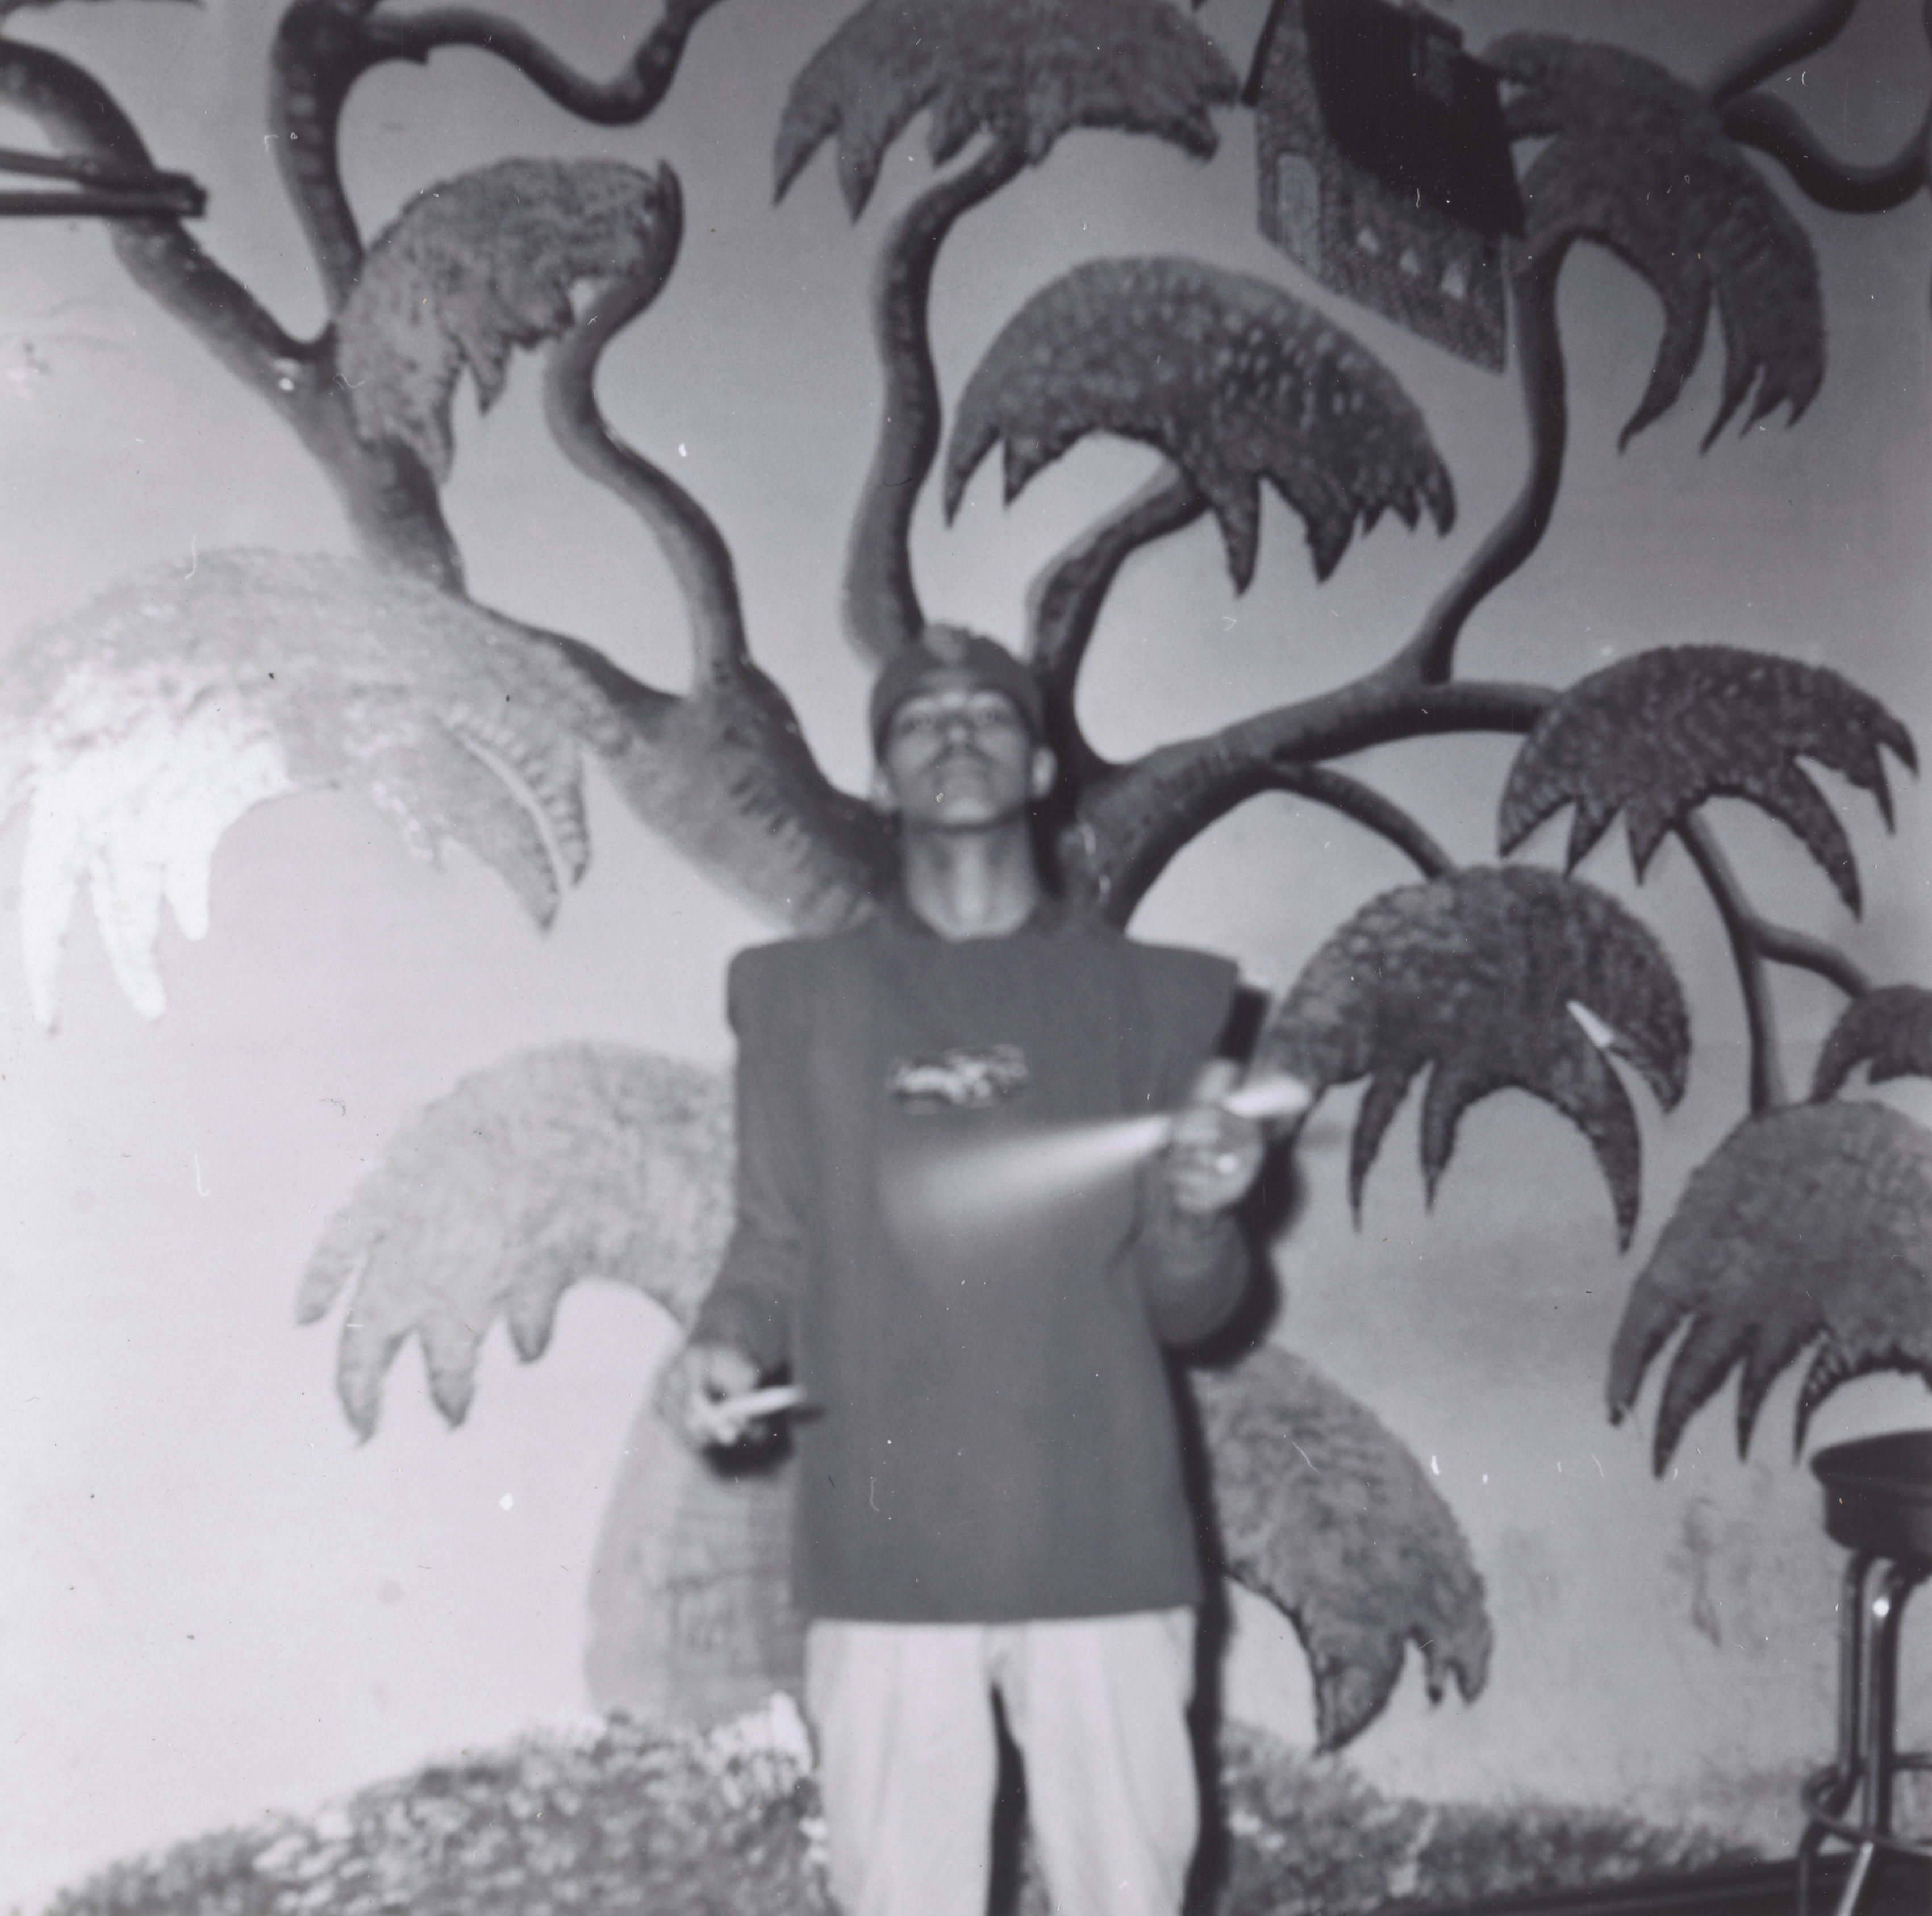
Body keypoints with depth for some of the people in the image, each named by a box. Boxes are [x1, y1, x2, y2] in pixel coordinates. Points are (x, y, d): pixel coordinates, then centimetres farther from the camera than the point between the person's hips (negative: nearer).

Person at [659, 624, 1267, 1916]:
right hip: (882, 1556, 0)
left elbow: (1187, 1311, 7)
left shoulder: (1154, 997, 8)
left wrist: (1199, 1214, -14)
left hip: (1106, 1548, 0)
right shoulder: (800, 995, 10)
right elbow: (776, 1246, 12)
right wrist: (727, 1347, -9)